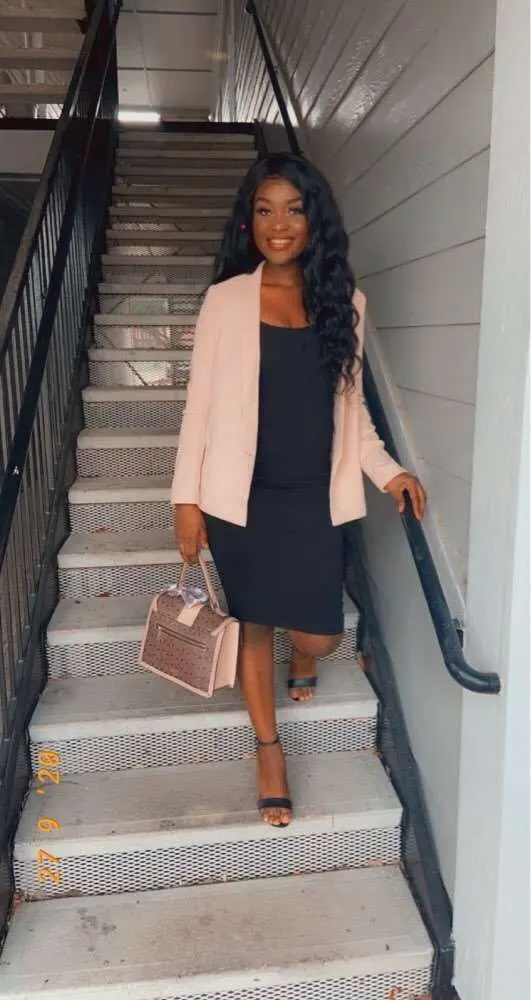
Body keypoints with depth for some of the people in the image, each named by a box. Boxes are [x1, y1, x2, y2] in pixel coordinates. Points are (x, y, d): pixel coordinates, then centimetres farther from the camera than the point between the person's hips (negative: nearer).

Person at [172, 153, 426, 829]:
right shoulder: (227, 298, -2)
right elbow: (201, 403, -2)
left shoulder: (342, 300, 6)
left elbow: (350, 405, 11)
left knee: (321, 634, 0)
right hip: (243, 496, -1)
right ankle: (269, 750, 34)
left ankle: (302, 658, 41)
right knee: (252, 623, 11)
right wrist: (187, 497, -6)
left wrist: (385, 469, 0)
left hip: (315, 497, 2)